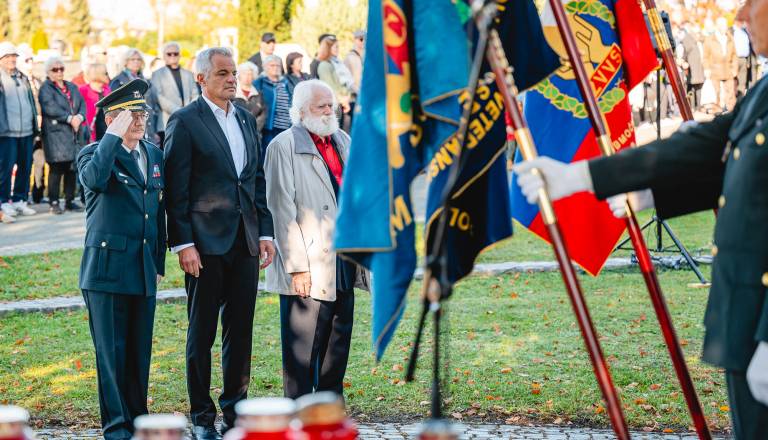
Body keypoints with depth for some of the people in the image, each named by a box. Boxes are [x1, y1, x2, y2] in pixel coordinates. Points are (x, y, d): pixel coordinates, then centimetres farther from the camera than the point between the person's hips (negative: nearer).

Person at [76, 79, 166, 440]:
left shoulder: (154, 155, 14)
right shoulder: (94, 153, -4)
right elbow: (95, 179, -30)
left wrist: (159, 262, 18)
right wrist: (115, 136, -21)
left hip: (144, 271, 5)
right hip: (106, 269, -5)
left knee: (140, 352, 9)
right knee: (112, 351, -3)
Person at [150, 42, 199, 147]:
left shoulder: (188, 74, 21)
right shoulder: (158, 75, 9)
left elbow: (195, 96, 15)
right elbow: (158, 97, -4)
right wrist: (177, 111, -14)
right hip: (167, 125, -3)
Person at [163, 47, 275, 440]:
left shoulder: (247, 120, 13)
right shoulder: (184, 122, -7)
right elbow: (175, 190, -9)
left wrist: (265, 232, 9)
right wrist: (183, 244, -14)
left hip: (245, 241, 6)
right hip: (206, 243, -5)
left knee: (240, 329, 10)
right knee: (202, 333, 3)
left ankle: (235, 407, 22)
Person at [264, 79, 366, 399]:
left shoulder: (343, 141, 14)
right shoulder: (284, 146, -7)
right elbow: (282, 211, -12)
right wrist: (297, 267, -17)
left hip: (343, 263, 7)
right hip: (308, 269, -7)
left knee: (337, 348, 13)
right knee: (302, 353, -2)